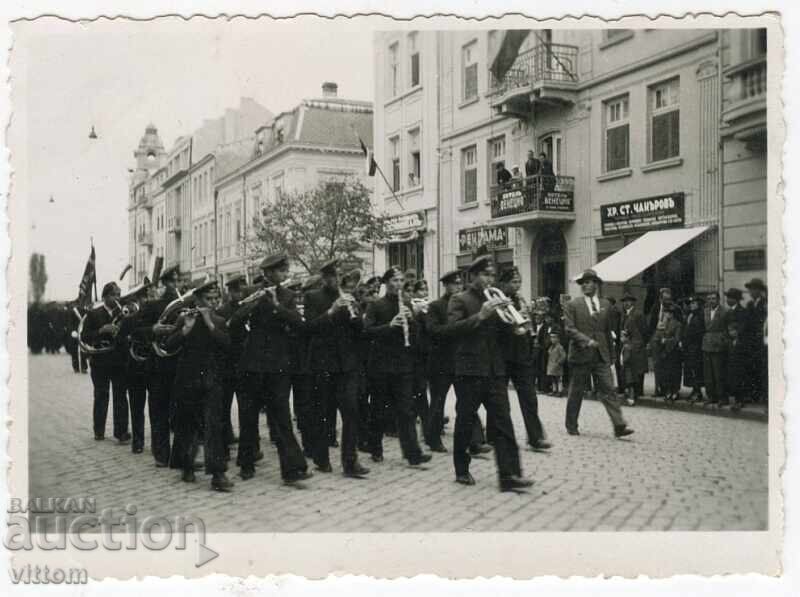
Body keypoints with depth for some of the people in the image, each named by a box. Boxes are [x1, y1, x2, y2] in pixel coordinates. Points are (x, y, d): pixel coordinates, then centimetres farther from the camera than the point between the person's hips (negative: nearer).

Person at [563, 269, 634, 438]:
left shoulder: (605, 304, 11)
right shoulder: (572, 305, -1)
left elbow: (607, 330, 16)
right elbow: (569, 329, -8)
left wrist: (610, 354, 15)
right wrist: (587, 341, -20)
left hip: (601, 355, 3)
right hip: (581, 355, -2)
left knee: (608, 390, -4)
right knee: (576, 392, 6)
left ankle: (619, 426, -8)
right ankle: (571, 426, 19)